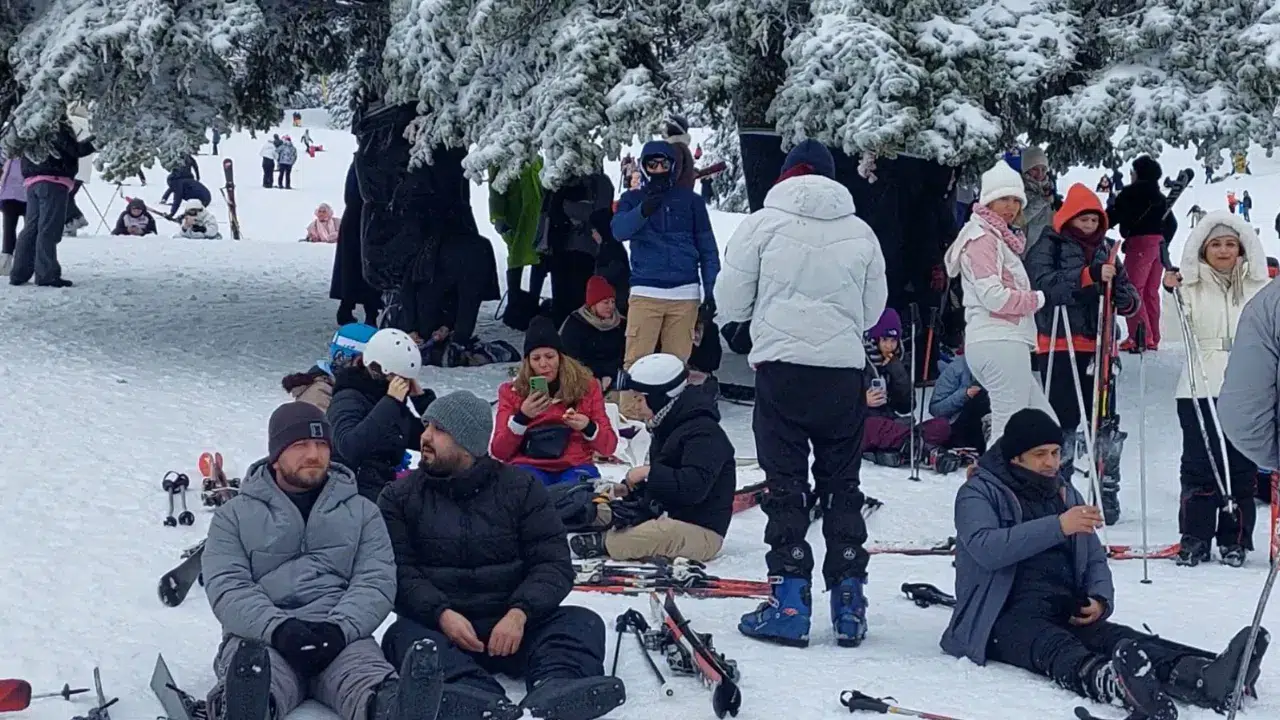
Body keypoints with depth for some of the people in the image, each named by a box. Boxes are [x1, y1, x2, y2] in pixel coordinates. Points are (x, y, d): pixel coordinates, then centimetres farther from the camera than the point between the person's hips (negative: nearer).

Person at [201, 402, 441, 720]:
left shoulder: (361, 512, 21)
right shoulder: (235, 515, 17)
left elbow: (377, 581, 7)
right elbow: (227, 587, 2)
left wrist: (339, 627, -17)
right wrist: (278, 628, -20)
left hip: (341, 636, 1)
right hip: (261, 636, -1)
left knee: (366, 676, -39)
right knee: (253, 676, -41)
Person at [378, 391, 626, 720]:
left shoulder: (521, 488, 8)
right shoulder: (400, 496, 9)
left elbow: (553, 564, 0)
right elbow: (398, 571, -2)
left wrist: (519, 613, -20)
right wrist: (441, 614, -22)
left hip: (512, 624, 1)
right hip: (437, 623, -1)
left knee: (583, 623, -22)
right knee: (405, 635, -33)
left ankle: (556, 690, -56)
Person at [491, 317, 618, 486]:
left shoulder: (586, 386, 11)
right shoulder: (511, 392, 10)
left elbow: (609, 446, 9)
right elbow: (498, 451, 1)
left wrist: (588, 427, -13)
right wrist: (523, 416, -13)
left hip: (575, 467, 0)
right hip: (529, 467, 0)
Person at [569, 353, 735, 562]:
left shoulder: (703, 433, -17)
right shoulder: (668, 428, 17)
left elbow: (694, 486, -29)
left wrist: (649, 473, -24)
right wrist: (630, 490, 7)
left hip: (701, 531, -10)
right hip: (667, 520, 10)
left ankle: (605, 543, -29)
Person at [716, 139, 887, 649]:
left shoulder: (763, 224, -3)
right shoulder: (860, 232, 5)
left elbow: (730, 304, 0)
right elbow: (873, 310, 11)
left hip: (782, 365, -2)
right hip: (845, 370, 3)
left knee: (786, 486, 3)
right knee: (842, 486, 11)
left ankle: (790, 606, -1)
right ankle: (849, 604, 11)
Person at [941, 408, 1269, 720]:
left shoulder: (1065, 493, 23)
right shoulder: (979, 493, 3)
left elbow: (1094, 559, 23)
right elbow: (984, 547, -18)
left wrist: (1101, 599, -1)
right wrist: (1057, 526, -25)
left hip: (1068, 612, 5)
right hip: (1006, 613, -5)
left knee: (1119, 638, -29)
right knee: (1058, 649, -40)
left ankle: (1206, 677, -58)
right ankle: (1116, 684, -74)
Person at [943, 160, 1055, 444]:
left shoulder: (999, 238, 25)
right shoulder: (982, 239, -6)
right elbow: (994, 296, -17)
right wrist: (1038, 298, -5)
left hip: (1005, 340, 10)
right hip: (1001, 341, -10)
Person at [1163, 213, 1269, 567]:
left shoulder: (1260, 286, 10)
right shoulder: (1191, 286, 5)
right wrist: (1171, 295, -14)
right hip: (1200, 389, -1)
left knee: (1241, 467, 2)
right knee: (1199, 465, -1)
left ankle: (1234, 540, 11)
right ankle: (1194, 538, 8)